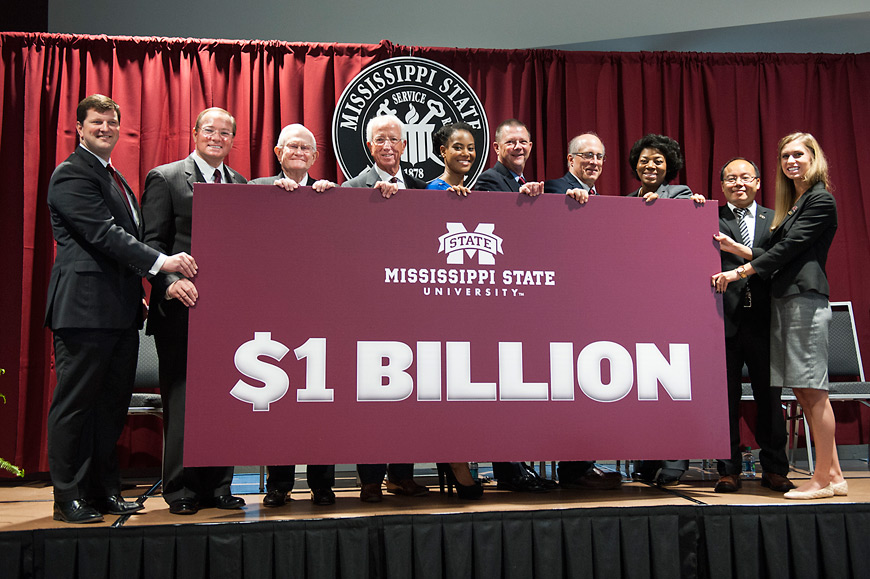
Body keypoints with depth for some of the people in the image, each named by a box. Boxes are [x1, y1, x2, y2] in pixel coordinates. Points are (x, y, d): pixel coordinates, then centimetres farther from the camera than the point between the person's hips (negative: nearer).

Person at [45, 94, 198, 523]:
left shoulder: (115, 178, 23)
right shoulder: (71, 174, -6)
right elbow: (103, 233, -17)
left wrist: (137, 293, 16)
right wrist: (160, 262, -22)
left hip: (120, 309, 9)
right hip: (85, 307, -9)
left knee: (112, 403, 12)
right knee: (76, 403, -1)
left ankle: (105, 490, 21)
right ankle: (69, 497, 9)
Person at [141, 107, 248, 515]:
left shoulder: (242, 185, 15)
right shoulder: (165, 178, 3)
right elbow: (152, 241, -4)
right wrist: (171, 280, -21)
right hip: (182, 305, -4)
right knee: (181, 399, 2)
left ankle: (217, 486, 19)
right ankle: (181, 491, 13)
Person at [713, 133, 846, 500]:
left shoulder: (820, 200, -4)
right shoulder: (792, 204, 23)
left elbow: (787, 249, -12)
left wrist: (739, 272, -11)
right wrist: (734, 248, 12)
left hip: (806, 299, -9)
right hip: (784, 300, 9)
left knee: (813, 391, -6)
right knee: (802, 391, 8)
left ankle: (823, 480, 2)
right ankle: (833, 475, 14)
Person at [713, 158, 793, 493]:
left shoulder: (775, 220, 14)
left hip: (764, 320, 2)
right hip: (725, 318, -2)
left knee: (770, 397, 8)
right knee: (726, 397, 3)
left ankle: (774, 470, 20)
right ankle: (729, 470, 14)